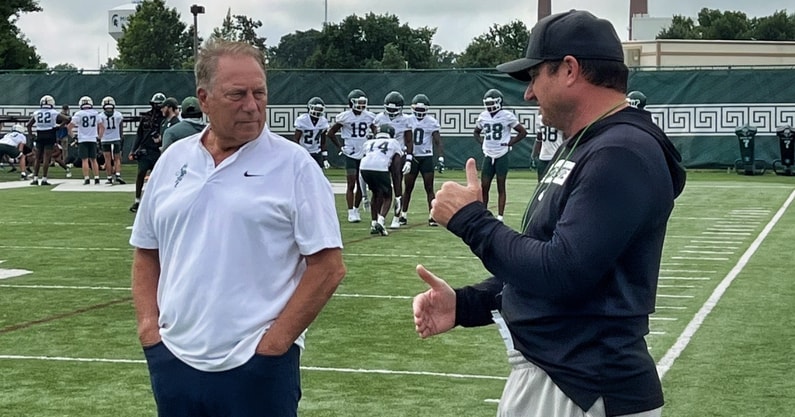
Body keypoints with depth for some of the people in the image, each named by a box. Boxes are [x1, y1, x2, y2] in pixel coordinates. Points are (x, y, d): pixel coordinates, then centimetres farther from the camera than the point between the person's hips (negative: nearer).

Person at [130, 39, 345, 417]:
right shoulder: (173, 161, 8)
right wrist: (148, 325, 3)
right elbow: (146, 253, 16)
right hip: (175, 360, 4)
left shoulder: (294, 165, -6)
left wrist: (276, 341, -12)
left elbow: (328, 266, -8)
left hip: (256, 366, -4)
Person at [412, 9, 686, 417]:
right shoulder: (583, 147, 14)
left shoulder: (622, 153, -19)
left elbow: (560, 273, -26)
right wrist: (464, 304, 3)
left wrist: (470, 220, -14)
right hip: (541, 375, 9)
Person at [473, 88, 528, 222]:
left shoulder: (507, 116, -8)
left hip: (502, 156, -5)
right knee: (483, 187, 6)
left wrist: (509, 143, -8)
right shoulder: (483, 116, 7)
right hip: (488, 156, 5)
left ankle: (500, 217, 7)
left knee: (501, 188, 2)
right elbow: (476, 132, 25)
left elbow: (523, 132, -3)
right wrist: (482, 143, 8)